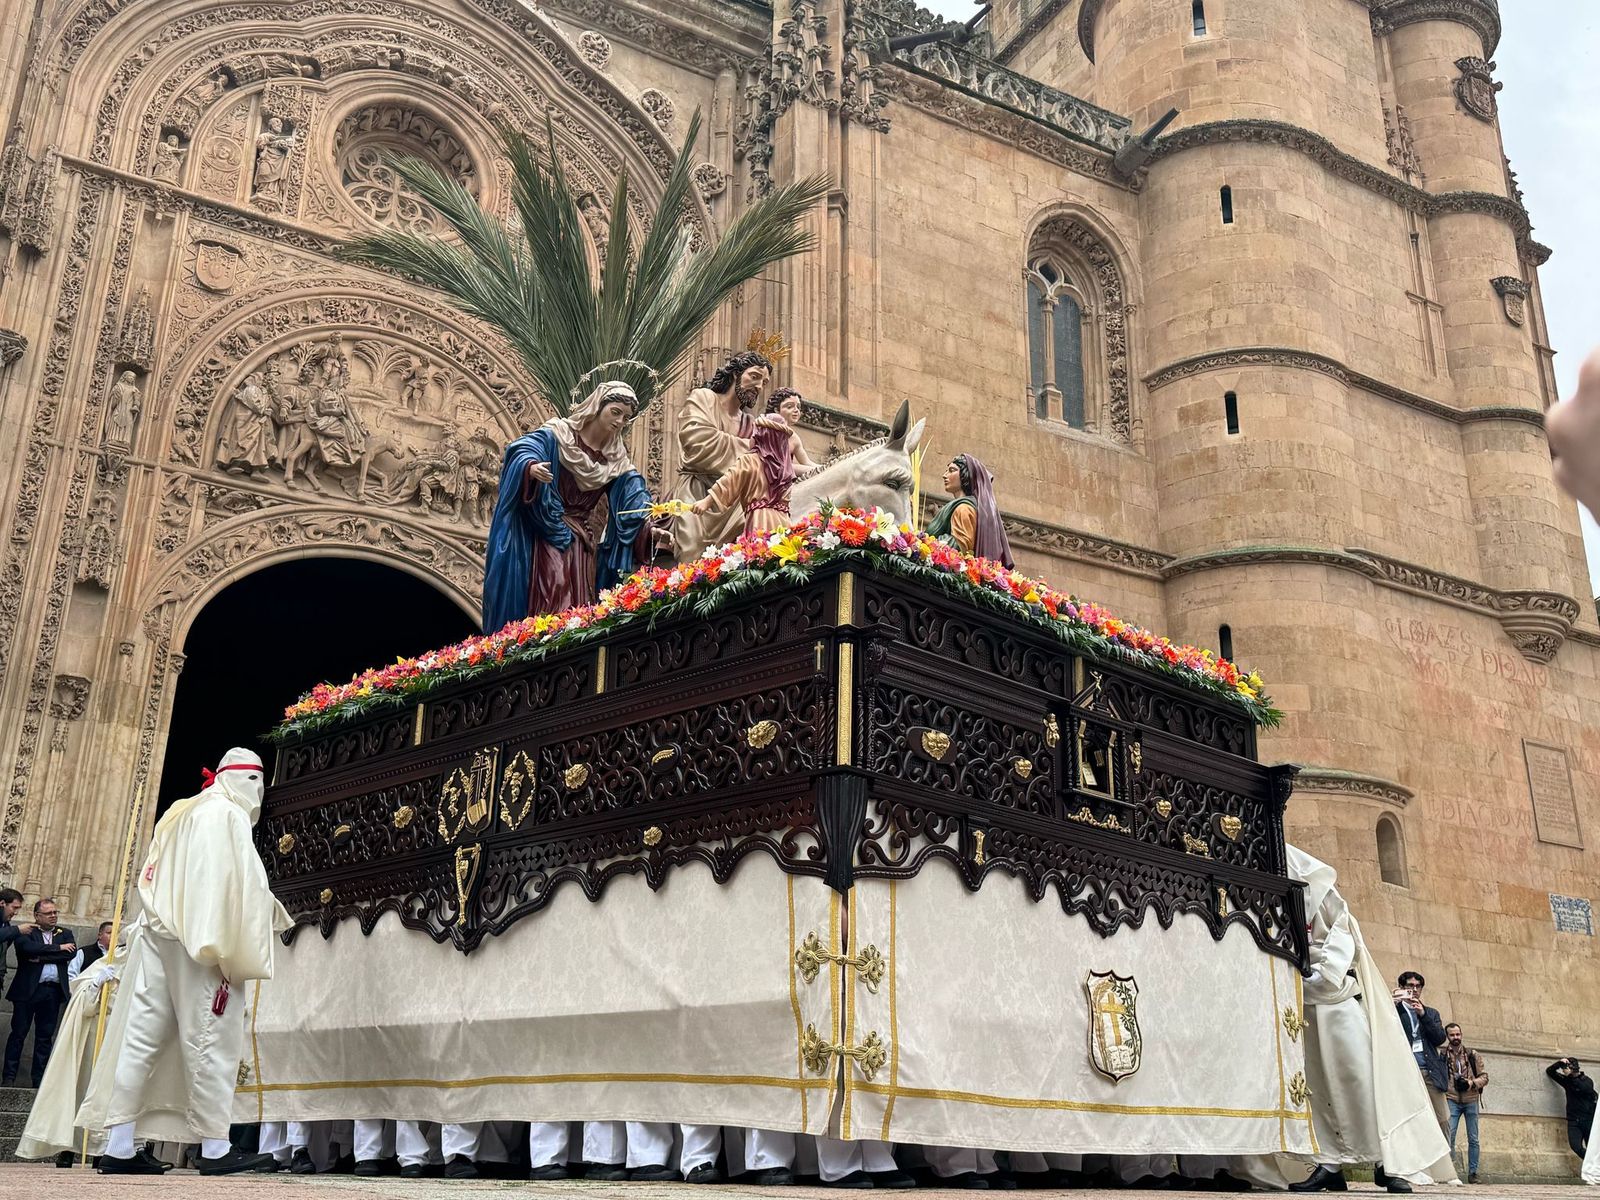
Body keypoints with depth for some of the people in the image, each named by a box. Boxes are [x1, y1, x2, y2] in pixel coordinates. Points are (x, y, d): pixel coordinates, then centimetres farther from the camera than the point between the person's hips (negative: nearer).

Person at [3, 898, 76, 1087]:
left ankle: (39, 1079, 11)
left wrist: (41, 957, -12)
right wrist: (58, 948, -12)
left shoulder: (65, 934, 13)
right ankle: (9, 1076, 7)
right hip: (27, 989, -3)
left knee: (45, 1036, 6)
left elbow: (72, 952, -5)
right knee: (18, 1034, 1)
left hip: (53, 992, 3)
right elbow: (29, 948, -18)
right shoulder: (26, 933, 2)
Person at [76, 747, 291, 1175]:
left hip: (158, 936, 9)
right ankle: (215, 1148, -6)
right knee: (210, 1038, -7)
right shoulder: (227, 814, -5)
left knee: (141, 1038, 3)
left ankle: (118, 1148, 2)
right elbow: (238, 885, -14)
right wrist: (238, 950, -16)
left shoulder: (180, 814, 24)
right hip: (201, 943, -9)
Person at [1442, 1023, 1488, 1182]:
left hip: (1471, 1101, 2)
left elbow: (1484, 1077, 7)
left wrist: (1472, 1083, -11)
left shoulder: (1473, 1055, 9)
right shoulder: (1442, 1055, 4)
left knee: (1473, 1139, 3)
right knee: (1449, 1136, -9)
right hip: (1452, 1100, -2)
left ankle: (1473, 1173, 11)